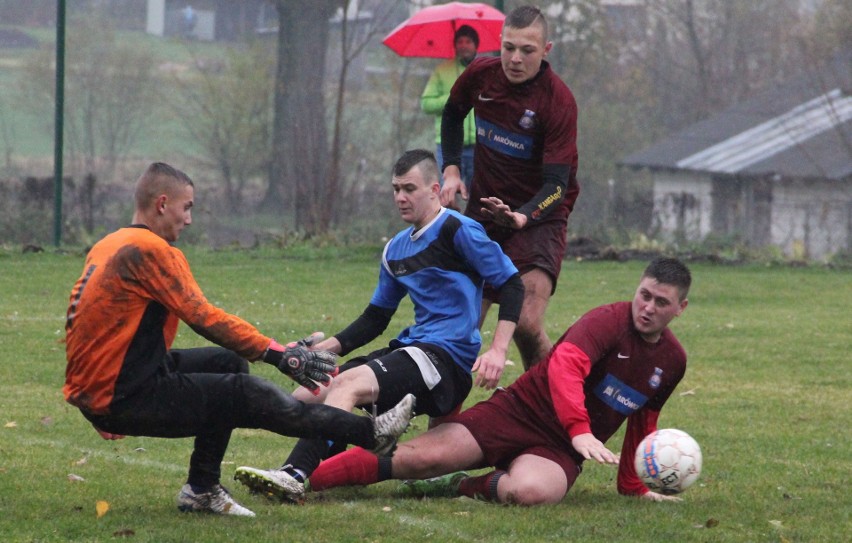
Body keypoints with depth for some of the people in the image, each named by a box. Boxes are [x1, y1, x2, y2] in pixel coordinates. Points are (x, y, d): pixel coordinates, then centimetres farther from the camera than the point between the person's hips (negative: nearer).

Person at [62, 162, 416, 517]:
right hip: (124, 399, -10)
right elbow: (204, 318, -19)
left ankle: (202, 490, 16)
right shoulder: (151, 249, -15)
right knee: (247, 395, -8)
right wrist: (280, 355, -17)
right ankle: (370, 434, -3)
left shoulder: (106, 247, 14)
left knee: (226, 363, 16)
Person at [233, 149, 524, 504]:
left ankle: (294, 476, -44)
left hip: (447, 356, -9)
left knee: (348, 384, -31)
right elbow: (375, 318, 25)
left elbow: (511, 285, -9)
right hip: (411, 348, 9)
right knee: (307, 396, -1)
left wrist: (497, 351, -20)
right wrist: (325, 348, 10)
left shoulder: (456, 231, -5)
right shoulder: (396, 249, 19)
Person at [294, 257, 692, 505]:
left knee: (531, 491, -36)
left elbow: (642, 422, 26)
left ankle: (463, 488, -6)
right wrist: (580, 430, -43)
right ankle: (299, 480, -17)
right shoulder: (610, 320, -11)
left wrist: (631, 485, 29)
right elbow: (565, 364, -30)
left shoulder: (672, 360, 8)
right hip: (518, 413, -3)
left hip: (559, 450, 3)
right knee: (422, 457, -22)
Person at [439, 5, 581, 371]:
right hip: (482, 211, 5)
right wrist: (451, 169, 9)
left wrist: (522, 217, -39)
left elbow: (556, 184, -22)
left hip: (537, 218, -5)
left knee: (527, 326, -22)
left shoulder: (559, 101, -19)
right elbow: (452, 113, 20)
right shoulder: (480, 75, -4)